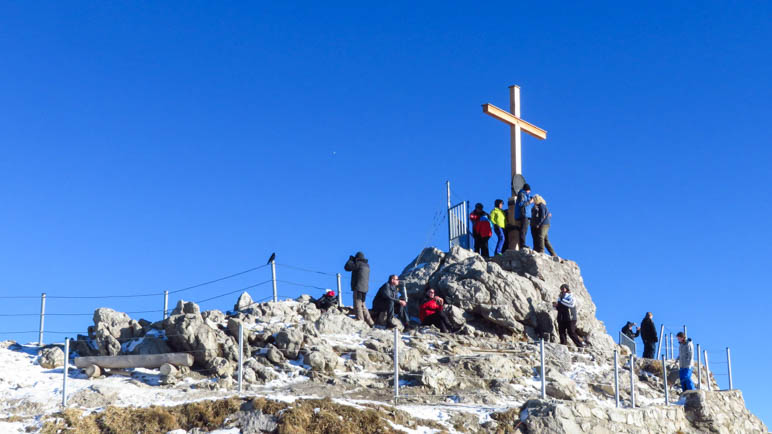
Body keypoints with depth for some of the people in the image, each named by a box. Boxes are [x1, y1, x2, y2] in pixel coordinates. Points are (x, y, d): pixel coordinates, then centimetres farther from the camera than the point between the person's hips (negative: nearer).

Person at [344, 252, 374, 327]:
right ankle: (370, 323, 15)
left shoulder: (358, 264, -10)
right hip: (365, 288, 8)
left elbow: (347, 267, -5)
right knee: (362, 305, 17)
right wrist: (353, 260, 26)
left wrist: (350, 259, 10)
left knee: (357, 305, -8)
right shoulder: (367, 265, 14)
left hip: (358, 288, -8)